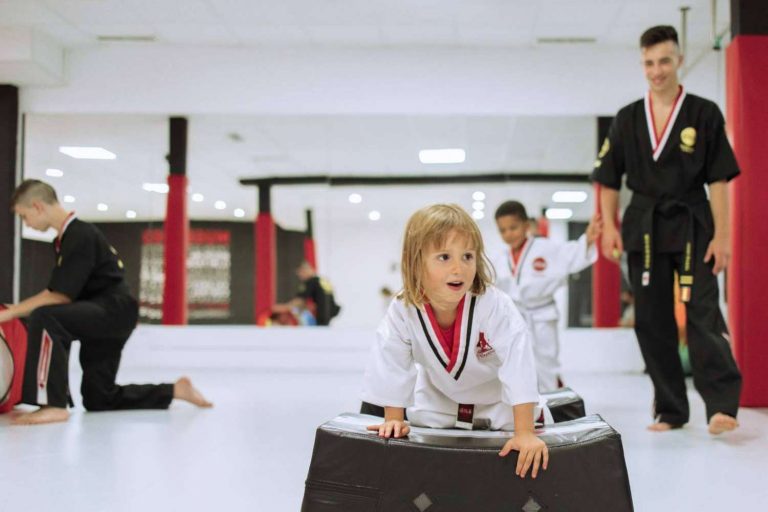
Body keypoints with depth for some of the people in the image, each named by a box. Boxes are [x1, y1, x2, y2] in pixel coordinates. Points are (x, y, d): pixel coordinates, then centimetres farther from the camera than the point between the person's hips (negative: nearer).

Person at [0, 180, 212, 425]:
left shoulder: (80, 237, -18)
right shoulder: (68, 237, 12)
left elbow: (61, 296, -21)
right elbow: (57, 294, 17)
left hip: (113, 311, -10)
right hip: (101, 316, 10)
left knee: (45, 319, -33)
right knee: (99, 400, 15)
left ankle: (53, 405, -30)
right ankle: (176, 390, 26)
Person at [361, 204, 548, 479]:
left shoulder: (496, 306, -39)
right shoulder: (402, 311, -31)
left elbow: (518, 364, -39)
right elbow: (391, 364, -17)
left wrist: (525, 433, -41)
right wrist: (394, 419, -13)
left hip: (496, 398, -2)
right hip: (439, 397, 2)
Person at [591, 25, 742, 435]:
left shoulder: (704, 114, -1)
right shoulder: (627, 120, 6)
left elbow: (719, 179, -3)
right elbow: (609, 181, 10)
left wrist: (721, 234, -8)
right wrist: (609, 227, 1)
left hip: (692, 226, -3)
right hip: (644, 228, 3)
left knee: (703, 314, -12)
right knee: (652, 321, 6)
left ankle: (722, 406, -11)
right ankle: (670, 409, 17)